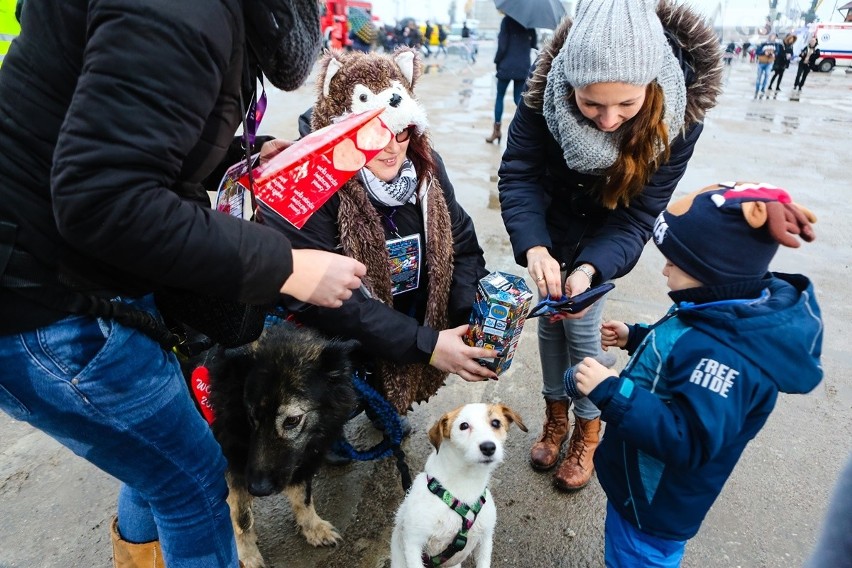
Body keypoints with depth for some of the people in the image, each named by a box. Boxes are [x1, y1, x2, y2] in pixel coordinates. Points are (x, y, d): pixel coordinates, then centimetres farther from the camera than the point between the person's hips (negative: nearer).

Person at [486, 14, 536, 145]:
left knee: (500, 96, 12)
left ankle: (496, 131, 15)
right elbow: (533, 43, 13)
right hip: (523, 66, 4)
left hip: (507, 65, -3)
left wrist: (497, 61, 1)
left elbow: (502, 45, -11)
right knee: (519, 99, 9)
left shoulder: (507, 20, -8)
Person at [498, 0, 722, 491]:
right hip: (553, 230, 2)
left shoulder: (678, 117, -29)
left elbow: (636, 216, -26)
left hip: (604, 239, -1)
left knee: (581, 327, -2)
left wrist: (590, 268, -45)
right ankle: (556, 417, 34)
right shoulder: (547, 93, -29)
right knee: (551, 318, 10)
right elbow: (518, 174, -27)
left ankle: (587, 433, 24)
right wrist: (534, 247, -44)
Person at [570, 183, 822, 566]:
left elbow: (688, 441, -38)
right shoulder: (732, 313, -5)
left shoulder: (726, 352, -37)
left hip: (655, 505, -9)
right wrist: (634, 337, 3)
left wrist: (610, 392, -39)